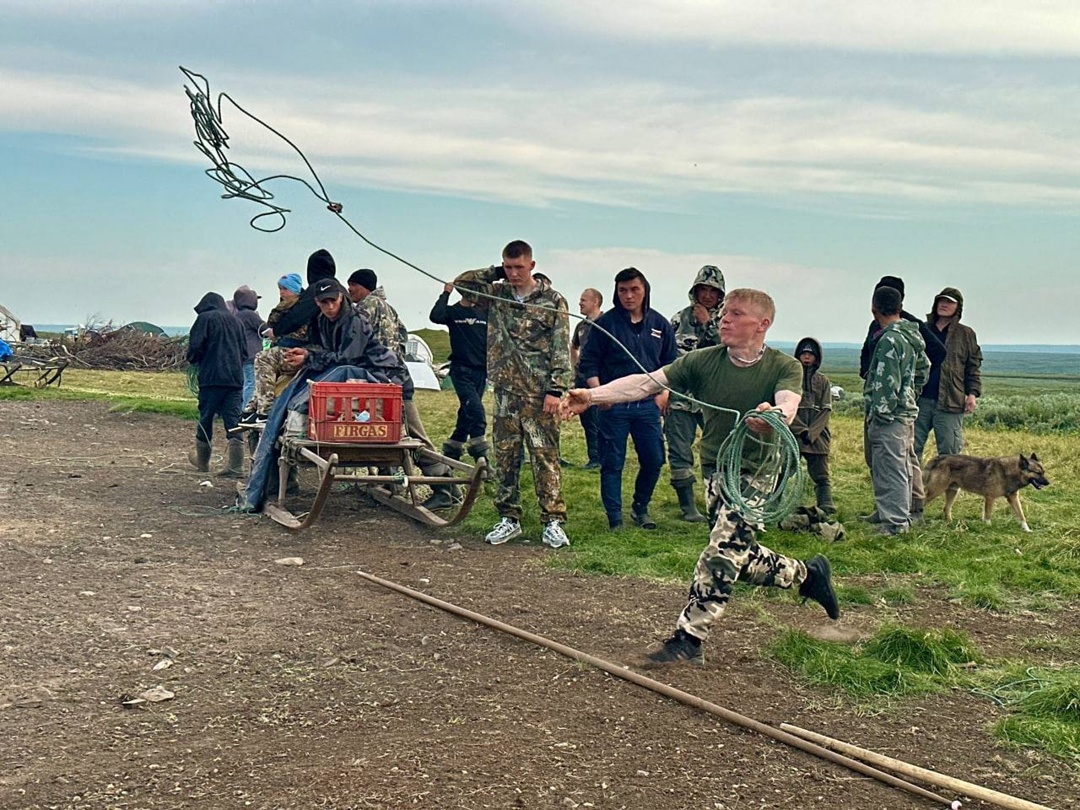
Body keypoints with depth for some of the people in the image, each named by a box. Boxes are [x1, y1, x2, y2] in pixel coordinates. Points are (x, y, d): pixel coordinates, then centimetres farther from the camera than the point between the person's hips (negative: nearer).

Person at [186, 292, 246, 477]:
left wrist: (193, 360, 11)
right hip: (235, 378, 4)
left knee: (205, 418, 10)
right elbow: (243, 352, 19)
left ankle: (202, 460, 23)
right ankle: (235, 466, -8)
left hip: (211, 378, -4)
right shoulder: (235, 321, 18)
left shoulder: (205, 318, 1)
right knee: (233, 420, 0)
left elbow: (195, 346, -7)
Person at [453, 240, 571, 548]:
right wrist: (496, 273, 5)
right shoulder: (496, 294, 10)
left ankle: (553, 521, -1)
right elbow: (460, 281, 14)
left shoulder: (552, 300, -1)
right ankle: (509, 519, 15)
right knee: (505, 458, 7)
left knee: (545, 457, -4)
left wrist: (556, 389, -13)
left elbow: (561, 348, -5)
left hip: (538, 393, -4)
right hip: (505, 390, 4)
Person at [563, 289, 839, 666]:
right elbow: (647, 382, -14)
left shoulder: (784, 367, -13)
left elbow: (787, 403, -33)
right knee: (739, 558, 12)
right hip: (715, 470, 5)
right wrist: (592, 395, -26)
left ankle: (688, 638, -6)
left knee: (722, 554, -15)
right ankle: (807, 574, 36)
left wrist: (773, 415, -57)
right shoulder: (703, 361, -6)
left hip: (757, 474, -5)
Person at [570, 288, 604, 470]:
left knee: (599, 420, -6)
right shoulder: (581, 325, 15)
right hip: (582, 379, 8)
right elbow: (574, 347, 33)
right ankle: (594, 457, 18)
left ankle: (602, 458, -1)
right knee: (586, 420, 11)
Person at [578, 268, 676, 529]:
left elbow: (671, 364, 16)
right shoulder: (605, 323, -2)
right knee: (612, 463, 0)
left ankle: (640, 508, 27)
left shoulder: (660, 324, 7)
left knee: (654, 460, 5)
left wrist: (663, 393, 4)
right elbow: (589, 363, 1)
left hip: (648, 405, 3)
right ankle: (615, 518, 9)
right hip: (614, 405, -3)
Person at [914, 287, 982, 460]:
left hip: (949, 402, -2)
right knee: (913, 447, 4)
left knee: (949, 452, 1)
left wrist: (972, 393, -4)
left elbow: (974, 366, 7)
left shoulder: (965, 334, 8)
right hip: (920, 399, 2)